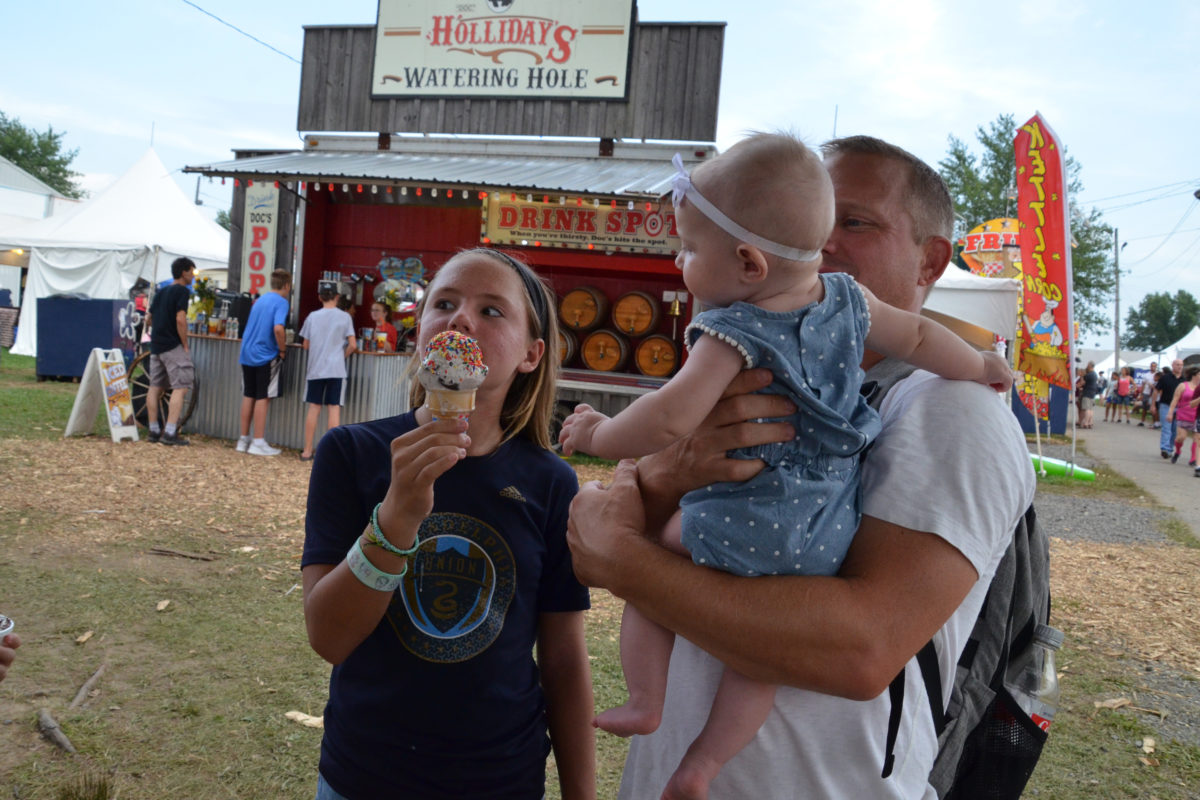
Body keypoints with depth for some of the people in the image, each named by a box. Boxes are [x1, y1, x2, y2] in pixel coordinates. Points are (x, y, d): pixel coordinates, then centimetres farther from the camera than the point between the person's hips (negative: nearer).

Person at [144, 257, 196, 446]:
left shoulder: (161, 291, 16)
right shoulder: (182, 291, -9)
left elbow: (148, 319, 19)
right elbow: (180, 319, -19)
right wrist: (185, 345, -12)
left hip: (156, 345, 9)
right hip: (173, 346, -9)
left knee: (155, 387, 10)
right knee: (180, 387, -8)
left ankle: (154, 431, 14)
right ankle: (170, 433, -15)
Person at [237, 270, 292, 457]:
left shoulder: (260, 300, 16)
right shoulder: (281, 302, -9)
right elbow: (278, 329, -25)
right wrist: (283, 350, -12)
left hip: (247, 354, 7)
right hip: (266, 356, -7)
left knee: (248, 397, 12)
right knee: (263, 398, -2)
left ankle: (244, 440, 17)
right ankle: (259, 443, 0)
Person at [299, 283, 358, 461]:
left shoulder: (313, 316, 4)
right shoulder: (344, 317, -2)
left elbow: (306, 345, 9)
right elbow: (353, 345, -5)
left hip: (315, 368, 2)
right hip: (336, 368, -2)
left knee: (313, 407, 9)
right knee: (334, 408, -1)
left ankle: (307, 451, 12)